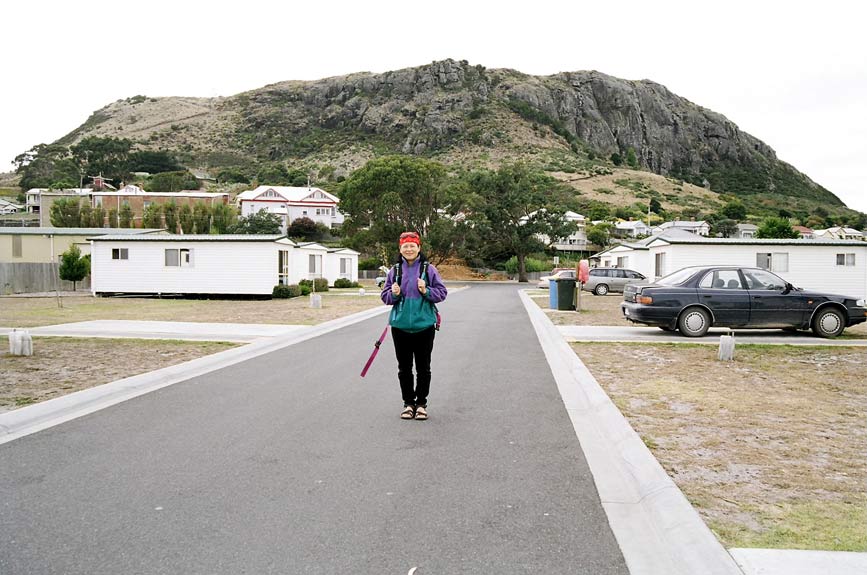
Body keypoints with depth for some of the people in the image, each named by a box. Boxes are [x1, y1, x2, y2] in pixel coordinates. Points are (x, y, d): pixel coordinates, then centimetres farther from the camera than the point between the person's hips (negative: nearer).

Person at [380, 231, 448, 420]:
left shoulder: (429, 269, -1)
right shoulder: (395, 270, 6)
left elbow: (442, 293, 0)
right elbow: (385, 297, 9)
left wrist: (426, 291, -17)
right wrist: (394, 294, -11)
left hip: (424, 325, -2)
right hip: (400, 325, 2)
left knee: (423, 368, 6)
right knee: (404, 368, 8)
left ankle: (421, 403, 18)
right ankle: (408, 403, 20)